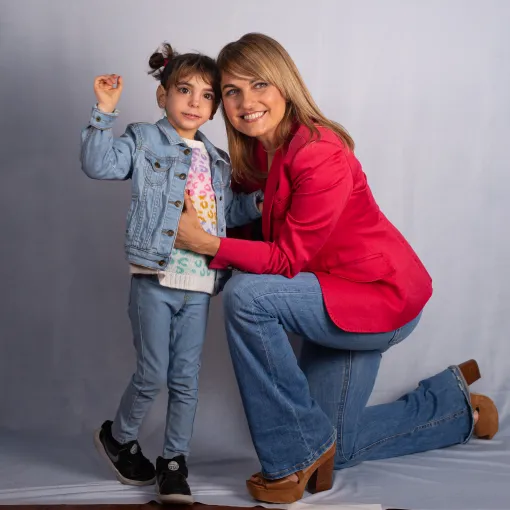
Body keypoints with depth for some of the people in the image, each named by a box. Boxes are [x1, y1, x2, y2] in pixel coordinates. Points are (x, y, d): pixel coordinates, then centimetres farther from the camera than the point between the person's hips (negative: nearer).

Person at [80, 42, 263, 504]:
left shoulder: (218, 163, 17)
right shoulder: (145, 141, 2)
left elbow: (229, 212, 25)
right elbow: (99, 164, -12)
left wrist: (260, 201, 11)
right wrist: (105, 113, -18)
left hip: (199, 286, 5)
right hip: (155, 280, -4)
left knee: (187, 379, 7)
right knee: (153, 375, -1)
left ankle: (174, 462, 20)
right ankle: (118, 438, 26)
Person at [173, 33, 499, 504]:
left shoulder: (320, 155, -27)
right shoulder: (261, 151, 0)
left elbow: (288, 258, -25)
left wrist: (208, 244, -31)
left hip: (384, 298, -9)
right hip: (342, 296, 9)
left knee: (246, 296, -28)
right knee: (332, 451, 15)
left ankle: (298, 455, -11)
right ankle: (455, 403, 35)